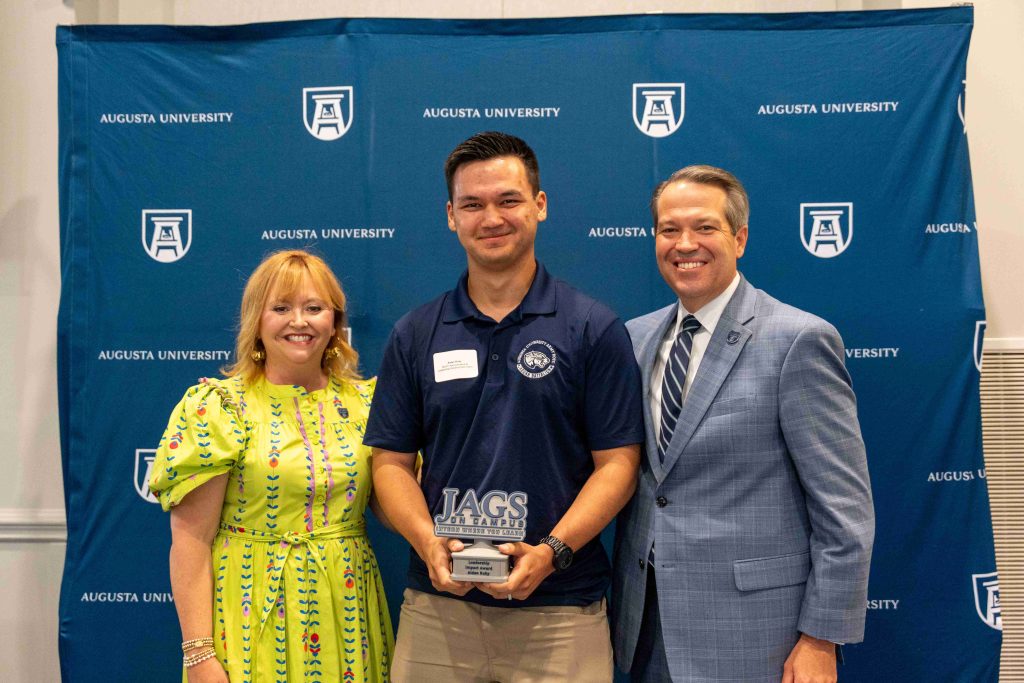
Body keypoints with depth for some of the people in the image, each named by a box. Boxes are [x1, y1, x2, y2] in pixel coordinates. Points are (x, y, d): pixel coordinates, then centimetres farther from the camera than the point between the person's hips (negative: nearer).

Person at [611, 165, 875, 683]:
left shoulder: (798, 340, -11)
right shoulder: (635, 337, 6)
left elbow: (845, 510, -11)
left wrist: (820, 640, -11)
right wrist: (624, 603, 6)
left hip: (750, 628, -5)